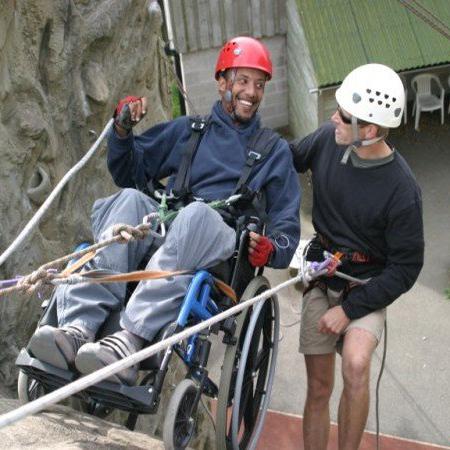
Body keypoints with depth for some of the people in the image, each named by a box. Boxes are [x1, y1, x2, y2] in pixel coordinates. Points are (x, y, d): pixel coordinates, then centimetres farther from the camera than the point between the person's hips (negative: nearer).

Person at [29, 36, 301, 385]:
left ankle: (131, 338, -51)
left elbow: (287, 222, 15)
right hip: (163, 226, 2)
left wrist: (271, 248, -9)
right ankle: (78, 327, -44)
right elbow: (129, 173, 24)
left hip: (220, 247, -2)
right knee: (129, 199, -30)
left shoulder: (276, 150, 22)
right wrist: (123, 129, 5)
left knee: (198, 213, -36)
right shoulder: (187, 130, 25)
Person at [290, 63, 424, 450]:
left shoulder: (402, 190, -20)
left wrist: (349, 309, -17)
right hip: (321, 278, 4)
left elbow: (405, 269, -13)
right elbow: (290, 157, 13)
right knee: (319, 389, 7)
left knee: (355, 364, -30)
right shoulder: (328, 138, -9)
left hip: (366, 288, -4)